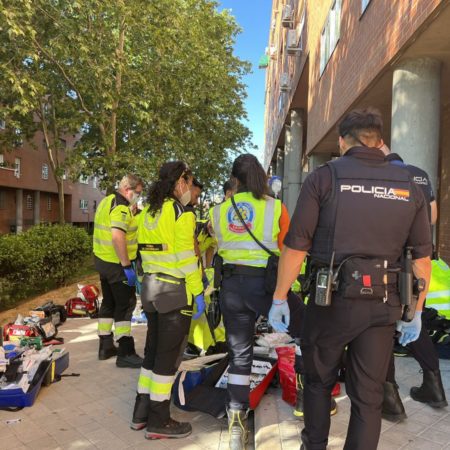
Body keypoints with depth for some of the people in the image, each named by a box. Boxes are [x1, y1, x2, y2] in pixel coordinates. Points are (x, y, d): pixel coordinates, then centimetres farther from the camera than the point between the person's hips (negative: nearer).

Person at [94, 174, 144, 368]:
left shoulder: (106, 201, 13)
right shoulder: (121, 207, -18)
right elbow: (117, 236, -29)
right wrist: (126, 266, -26)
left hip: (102, 260, 10)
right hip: (116, 263, -10)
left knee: (109, 303, 18)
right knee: (125, 305, -2)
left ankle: (105, 346, 28)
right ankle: (125, 353, 3)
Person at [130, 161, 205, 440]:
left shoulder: (149, 212, 11)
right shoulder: (181, 213, -14)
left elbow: (146, 251, 14)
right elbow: (187, 258, -18)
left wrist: (151, 279, 19)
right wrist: (198, 292, -13)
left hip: (151, 288, 9)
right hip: (176, 292, -8)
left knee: (153, 350, 18)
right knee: (169, 356, 3)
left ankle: (142, 412, 29)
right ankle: (159, 422, 15)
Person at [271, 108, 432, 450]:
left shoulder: (324, 177, -4)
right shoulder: (409, 186, 6)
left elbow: (296, 246, -9)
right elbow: (422, 257, 6)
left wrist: (279, 298, -1)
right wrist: (415, 311, 15)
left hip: (333, 299, -2)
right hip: (383, 304, 2)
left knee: (319, 380, 20)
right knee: (369, 393, 13)